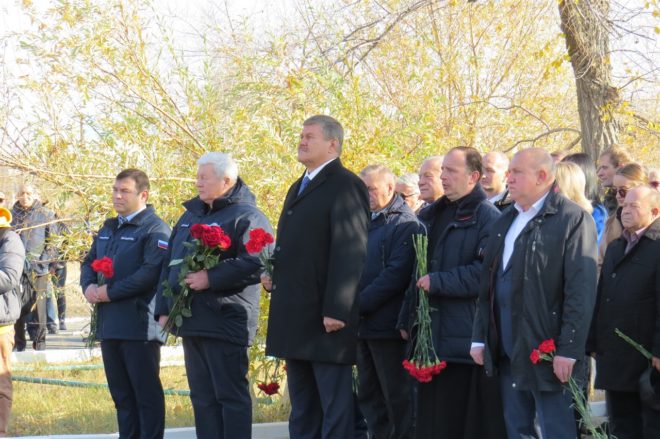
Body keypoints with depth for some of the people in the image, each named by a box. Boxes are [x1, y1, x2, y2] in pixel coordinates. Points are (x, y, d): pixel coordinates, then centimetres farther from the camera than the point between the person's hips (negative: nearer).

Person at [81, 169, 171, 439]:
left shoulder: (155, 230, -10)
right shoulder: (108, 229, 19)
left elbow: (151, 273, -21)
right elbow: (89, 262, 22)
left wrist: (110, 292, -18)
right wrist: (89, 286, -1)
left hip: (139, 325, -8)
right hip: (109, 324, 8)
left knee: (146, 393, -3)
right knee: (121, 394, 13)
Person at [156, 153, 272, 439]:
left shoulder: (246, 217, -7)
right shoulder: (191, 215, 19)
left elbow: (256, 263, -21)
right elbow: (169, 264, 23)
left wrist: (212, 278, -22)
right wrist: (164, 308, 16)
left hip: (225, 321, -8)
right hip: (190, 320, 8)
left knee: (231, 396, -3)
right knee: (202, 397, 11)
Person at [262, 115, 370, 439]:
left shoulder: (345, 186, -10)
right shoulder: (298, 188, 20)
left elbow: (350, 252, -17)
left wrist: (336, 309, -22)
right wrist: (272, 275, 7)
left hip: (326, 316, -9)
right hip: (296, 318, 9)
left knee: (335, 404, -5)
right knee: (302, 409, 13)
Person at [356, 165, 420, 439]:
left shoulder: (405, 224, -8)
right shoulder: (365, 222, 15)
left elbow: (396, 274, -17)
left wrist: (360, 304, -17)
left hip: (387, 323, -8)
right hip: (363, 324, 8)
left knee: (397, 397, -2)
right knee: (369, 396, 11)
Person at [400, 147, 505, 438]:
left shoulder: (487, 217, -7)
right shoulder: (431, 216, 18)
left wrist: (437, 282, -16)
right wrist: (407, 320, 18)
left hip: (465, 338, -8)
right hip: (431, 335, 8)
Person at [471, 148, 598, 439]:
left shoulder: (573, 219, -8)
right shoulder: (505, 223, 17)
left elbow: (581, 291, -14)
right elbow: (488, 286, 19)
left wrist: (568, 350, -19)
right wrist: (480, 338, 13)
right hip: (507, 353, 7)